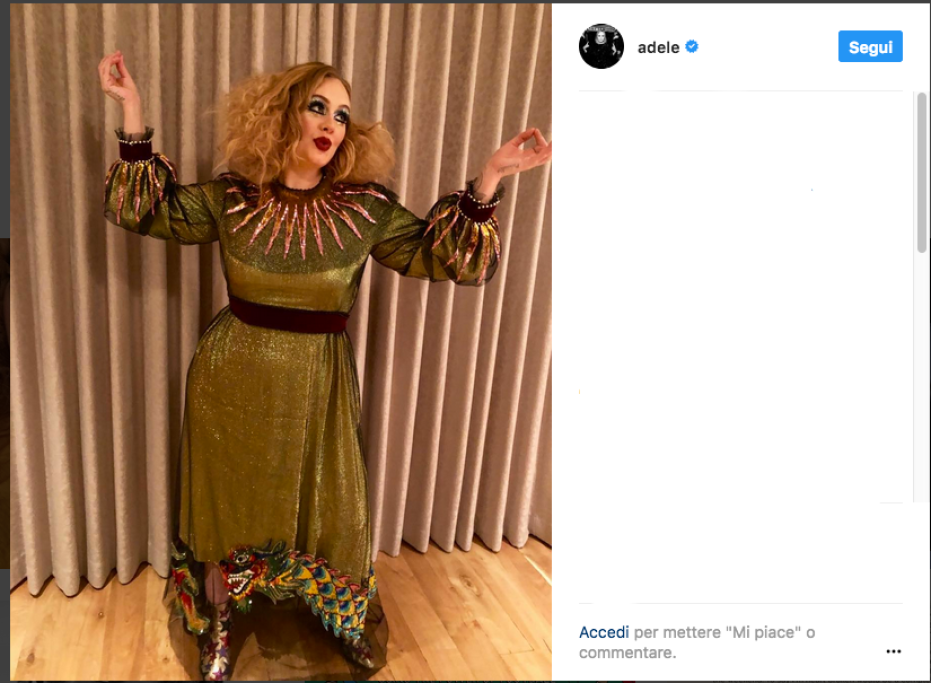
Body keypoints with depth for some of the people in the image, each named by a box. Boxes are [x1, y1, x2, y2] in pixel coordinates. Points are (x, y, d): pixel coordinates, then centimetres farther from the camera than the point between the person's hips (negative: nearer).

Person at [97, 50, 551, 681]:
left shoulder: (366, 209, -6)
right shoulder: (231, 198, -3)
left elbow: (444, 255, -6)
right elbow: (143, 208, 6)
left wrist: (491, 178, -16)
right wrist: (133, 111, -1)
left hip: (319, 384, 0)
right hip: (234, 376, 1)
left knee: (331, 505, 13)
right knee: (229, 503, 16)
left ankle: (345, 620, 43)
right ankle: (220, 630, 43)